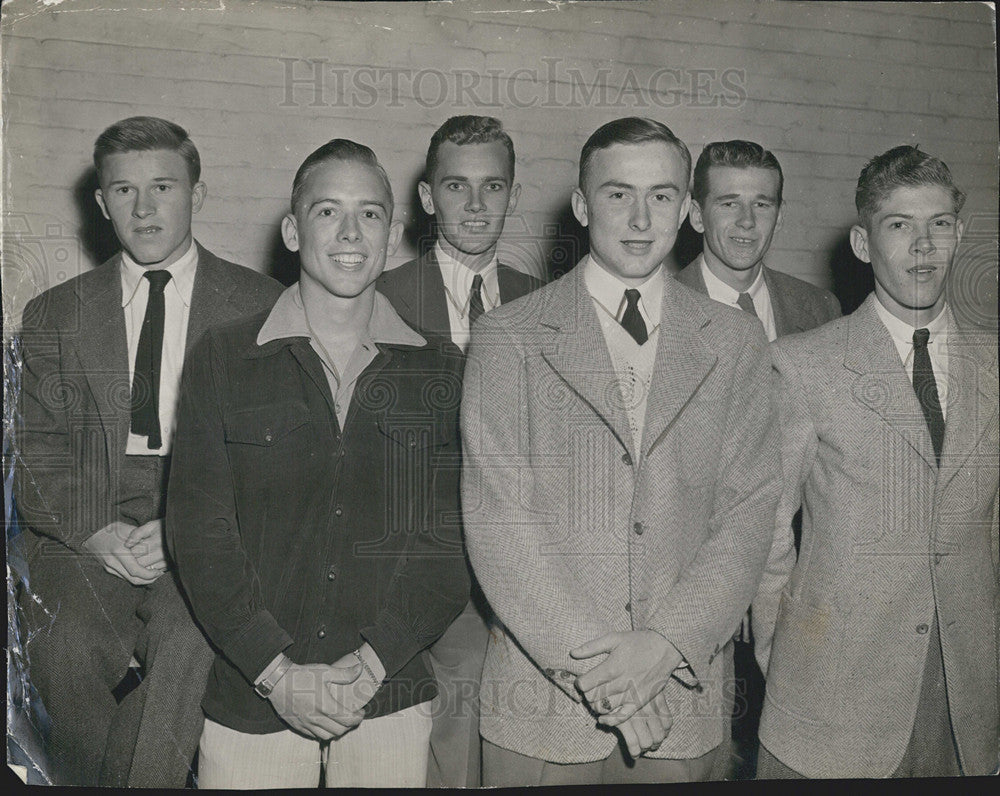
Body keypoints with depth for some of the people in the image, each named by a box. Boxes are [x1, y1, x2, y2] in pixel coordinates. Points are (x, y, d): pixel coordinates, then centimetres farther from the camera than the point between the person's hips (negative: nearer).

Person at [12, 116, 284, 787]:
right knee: (69, 641, -26)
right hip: (84, 529, 2)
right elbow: (35, 454, 10)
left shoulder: (262, 307, 8)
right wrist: (98, 533, -10)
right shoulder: (55, 316, 17)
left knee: (194, 640, -31)